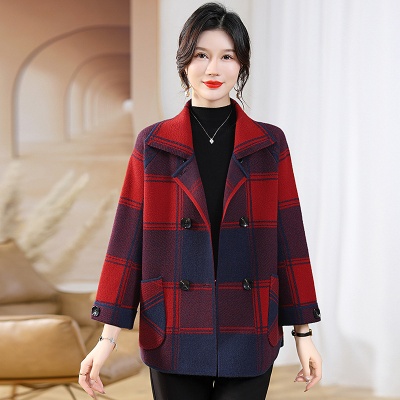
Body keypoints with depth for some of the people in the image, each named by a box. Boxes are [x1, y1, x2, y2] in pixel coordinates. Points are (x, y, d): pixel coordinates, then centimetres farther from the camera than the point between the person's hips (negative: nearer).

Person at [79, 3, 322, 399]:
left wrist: (303, 331, 3)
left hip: (249, 341, 0)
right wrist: (108, 336, -3)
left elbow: (289, 240, 5)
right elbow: (127, 242, 1)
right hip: (174, 341, 0)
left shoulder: (270, 144, 4)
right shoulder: (152, 145, 2)